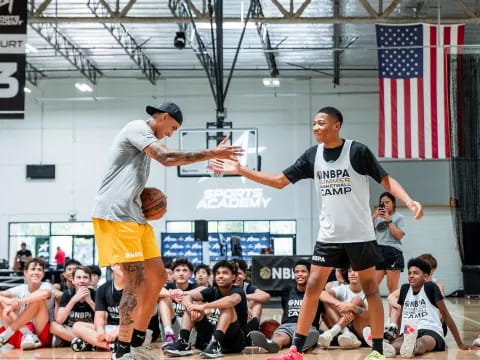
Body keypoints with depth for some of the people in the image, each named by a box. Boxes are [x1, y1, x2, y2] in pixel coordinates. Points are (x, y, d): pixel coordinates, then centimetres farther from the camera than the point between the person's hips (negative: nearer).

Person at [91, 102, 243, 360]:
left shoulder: (146, 140, 25)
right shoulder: (137, 128, -6)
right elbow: (167, 158, -20)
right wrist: (211, 153, -17)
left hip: (134, 216, 10)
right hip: (116, 215, -10)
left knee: (157, 277, 9)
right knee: (137, 280, -14)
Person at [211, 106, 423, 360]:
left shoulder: (357, 151, -11)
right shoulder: (312, 155, 2)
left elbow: (386, 180, -10)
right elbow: (280, 181, 5)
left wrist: (409, 201, -27)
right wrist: (240, 170, -2)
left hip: (359, 235, -4)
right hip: (328, 235, 4)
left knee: (370, 288, 4)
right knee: (313, 287, 1)